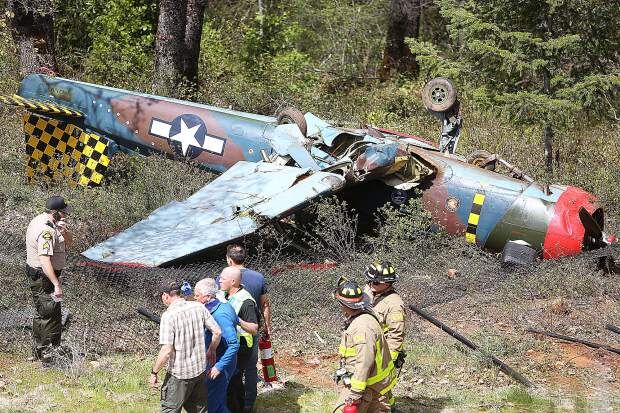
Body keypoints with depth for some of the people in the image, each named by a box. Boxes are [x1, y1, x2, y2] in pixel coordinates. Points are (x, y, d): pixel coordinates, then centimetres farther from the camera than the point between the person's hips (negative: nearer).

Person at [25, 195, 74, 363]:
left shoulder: (40, 220, 7)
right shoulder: (47, 231, -25)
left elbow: (69, 242, 11)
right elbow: (45, 260, -34)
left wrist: (63, 231, -11)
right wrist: (57, 284, -37)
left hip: (37, 275, 11)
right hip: (44, 278, -11)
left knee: (42, 314, 22)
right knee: (51, 316, -5)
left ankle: (38, 349, 35)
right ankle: (49, 355, 2)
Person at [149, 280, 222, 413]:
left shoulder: (168, 315, -18)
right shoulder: (199, 307, -2)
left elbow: (167, 351, -22)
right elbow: (217, 332, 1)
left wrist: (154, 373, -11)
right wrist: (211, 351, 19)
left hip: (179, 374, -6)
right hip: (200, 369, 6)